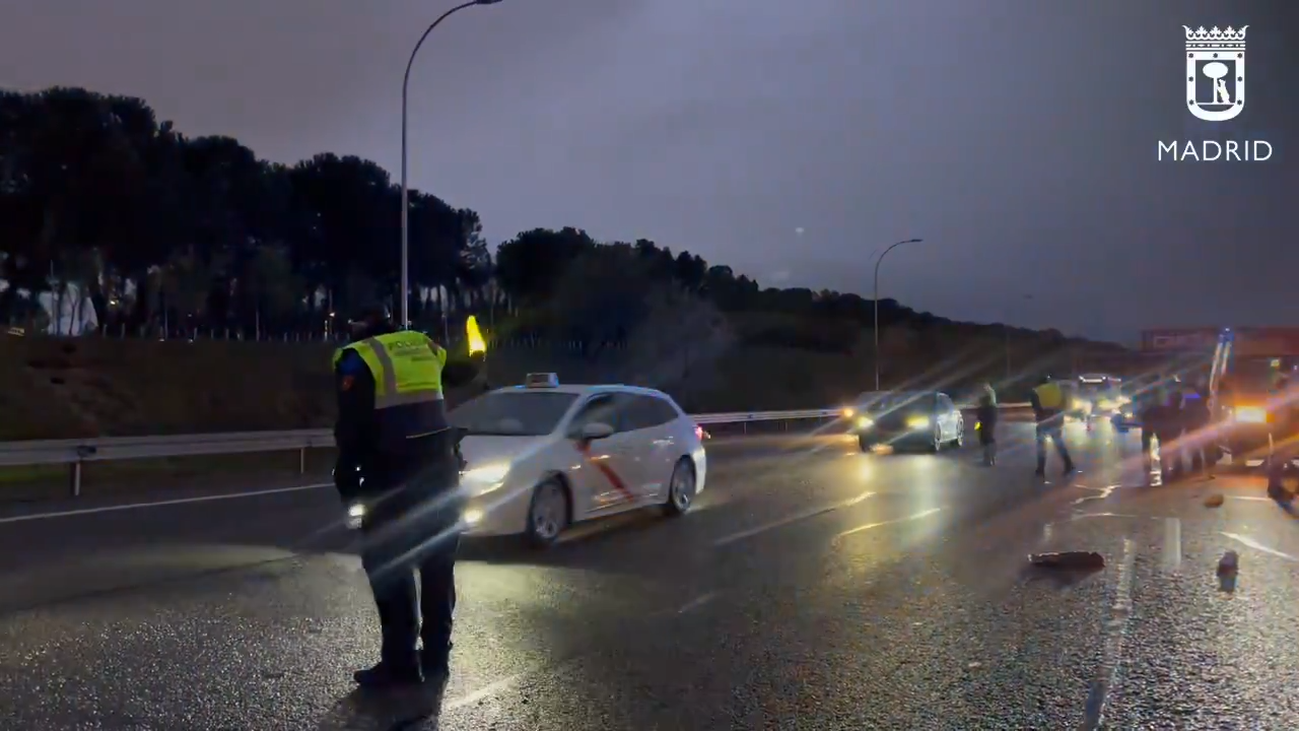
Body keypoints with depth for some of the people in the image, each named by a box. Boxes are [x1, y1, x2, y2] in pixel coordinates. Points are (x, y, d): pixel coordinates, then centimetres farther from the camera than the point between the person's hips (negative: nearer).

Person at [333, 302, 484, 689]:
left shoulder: (358, 359, -2)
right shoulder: (424, 346, 13)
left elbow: (351, 428, -8)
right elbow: (462, 373, 29)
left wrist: (346, 478, 1)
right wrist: (472, 360, 49)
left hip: (394, 477, -6)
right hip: (440, 469, 6)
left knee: (388, 568, 2)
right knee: (437, 565, 14)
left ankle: (400, 662, 2)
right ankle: (435, 656, 20)